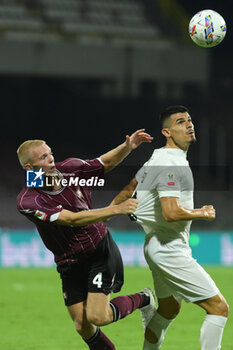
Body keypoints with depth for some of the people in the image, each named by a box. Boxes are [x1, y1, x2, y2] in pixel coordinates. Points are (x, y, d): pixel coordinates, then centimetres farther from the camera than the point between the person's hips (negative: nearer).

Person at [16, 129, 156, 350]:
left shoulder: (71, 168, -9)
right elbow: (73, 219, -30)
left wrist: (128, 146, -8)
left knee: (97, 317, -15)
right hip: (70, 264, 0)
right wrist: (115, 209, -35)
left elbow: (106, 163, 12)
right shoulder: (27, 201, -21)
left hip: (101, 251, 0)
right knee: (83, 327, 0)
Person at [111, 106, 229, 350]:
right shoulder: (171, 164, -20)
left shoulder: (159, 157, 13)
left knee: (169, 309, 25)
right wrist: (204, 213, -15)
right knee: (218, 307, -10)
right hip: (170, 249, -11)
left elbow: (129, 189, 23)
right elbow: (171, 212, -30)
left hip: (157, 245, 11)